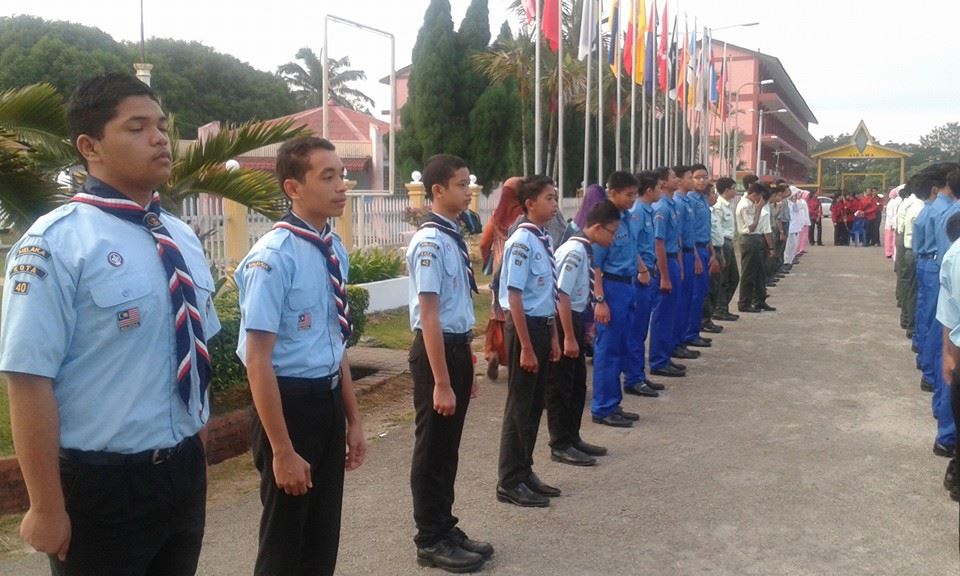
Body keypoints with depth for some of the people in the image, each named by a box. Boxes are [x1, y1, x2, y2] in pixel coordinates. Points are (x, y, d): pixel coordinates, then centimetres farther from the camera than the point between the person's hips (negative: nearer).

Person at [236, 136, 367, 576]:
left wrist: (353, 419, 17)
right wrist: (282, 450, -20)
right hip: (290, 402, -7)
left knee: (324, 534, 20)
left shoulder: (335, 250, 3)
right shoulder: (273, 257, -21)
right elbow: (258, 361, -21)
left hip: (329, 400, 7)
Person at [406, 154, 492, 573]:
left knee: (449, 447, 18)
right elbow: (429, 315, -22)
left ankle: (445, 530, 33)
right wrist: (441, 382, -22)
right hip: (435, 349, -9)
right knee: (432, 448, 5)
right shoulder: (430, 242, -19)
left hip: (457, 347, 9)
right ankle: (431, 541, 20)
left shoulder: (453, 238, 8)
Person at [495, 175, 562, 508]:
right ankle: (510, 483, 13)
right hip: (524, 326, -9)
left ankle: (525, 473, 29)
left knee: (535, 405, 16)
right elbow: (515, 297, -21)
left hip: (542, 325, 9)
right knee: (519, 406, 1)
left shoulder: (545, 240, 8)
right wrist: (525, 347, -20)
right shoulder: (522, 242, -19)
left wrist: (552, 337, 17)